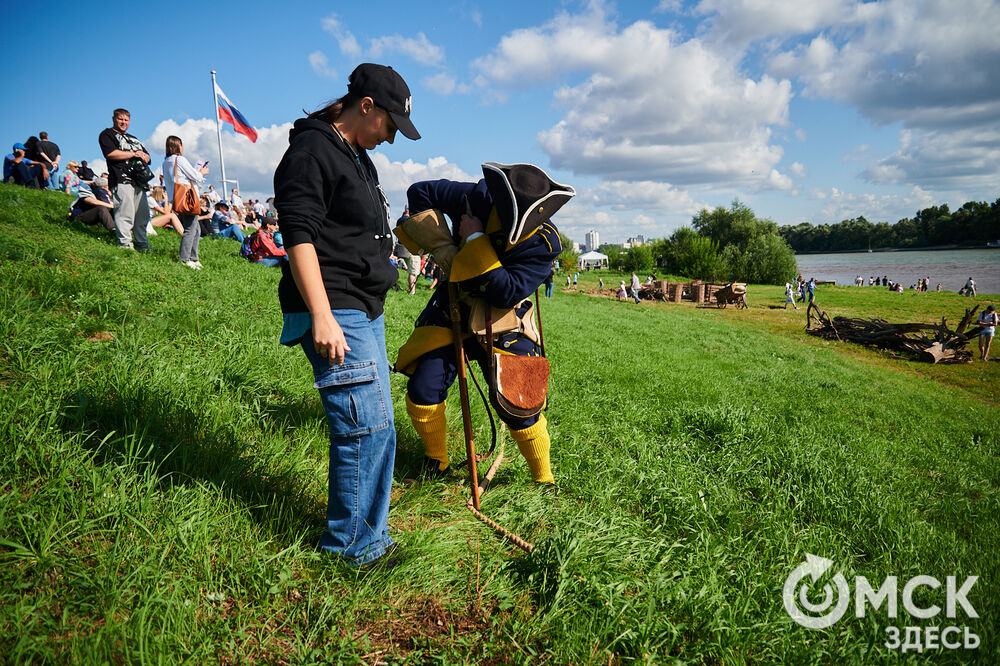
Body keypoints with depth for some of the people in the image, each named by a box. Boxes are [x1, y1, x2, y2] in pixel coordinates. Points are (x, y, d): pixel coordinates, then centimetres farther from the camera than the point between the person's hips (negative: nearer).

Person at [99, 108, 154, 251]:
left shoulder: (133, 139, 30)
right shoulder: (107, 135, 8)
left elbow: (147, 156, 28)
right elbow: (110, 153, -9)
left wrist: (143, 156, 2)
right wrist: (134, 154, -4)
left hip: (138, 180, 7)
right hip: (121, 179, -7)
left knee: (143, 213, 4)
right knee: (126, 212, -14)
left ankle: (142, 243, 11)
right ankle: (125, 243, -8)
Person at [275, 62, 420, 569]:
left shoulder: (358, 157, 23)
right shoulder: (312, 150, -8)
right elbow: (299, 235, -19)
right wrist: (322, 316, -26)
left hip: (365, 313, 10)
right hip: (333, 314, -10)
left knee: (376, 428, 12)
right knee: (365, 426, -11)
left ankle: (370, 537, 25)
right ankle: (350, 547, 4)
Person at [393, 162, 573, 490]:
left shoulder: (544, 241, -23)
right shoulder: (477, 198, -17)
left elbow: (505, 294, -29)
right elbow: (419, 192, -5)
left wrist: (475, 241, -31)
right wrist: (443, 247, -15)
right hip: (452, 310, 3)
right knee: (422, 393, -5)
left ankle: (544, 480, 18)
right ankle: (436, 462, 24)